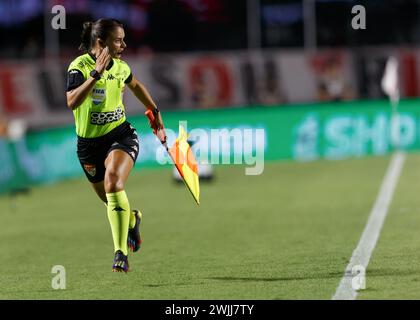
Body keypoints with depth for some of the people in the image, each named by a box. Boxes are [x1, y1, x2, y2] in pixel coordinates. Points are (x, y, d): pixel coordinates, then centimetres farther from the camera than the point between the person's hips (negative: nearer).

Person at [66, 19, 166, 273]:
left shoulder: (120, 67, -2)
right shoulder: (79, 66, -16)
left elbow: (136, 86, 23)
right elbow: (72, 102, -34)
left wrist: (156, 113, 25)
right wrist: (96, 73, -38)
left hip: (120, 135, 0)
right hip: (89, 143, 0)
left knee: (113, 183, -28)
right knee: (110, 199, 14)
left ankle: (121, 254, -29)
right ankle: (132, 219, 53)